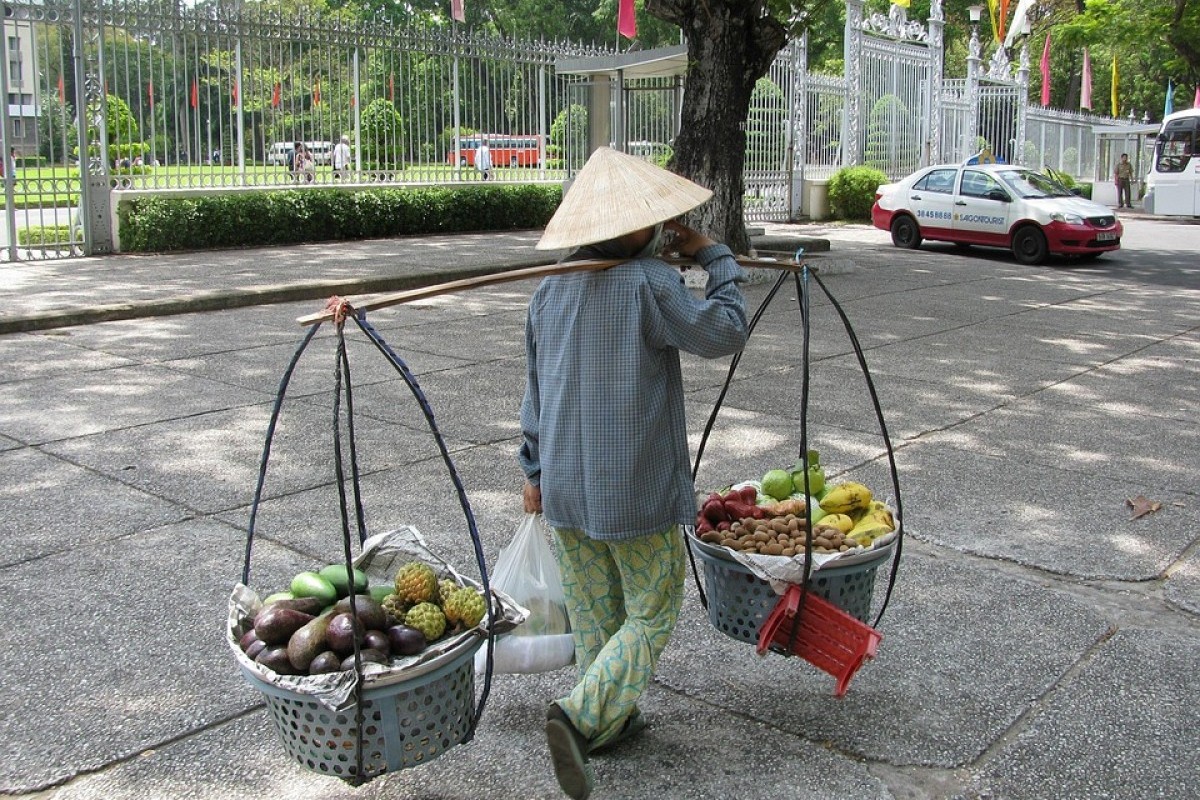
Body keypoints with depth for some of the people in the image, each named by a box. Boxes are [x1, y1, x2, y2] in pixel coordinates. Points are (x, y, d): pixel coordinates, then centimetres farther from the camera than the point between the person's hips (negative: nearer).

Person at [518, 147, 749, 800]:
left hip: (565, 481, 6)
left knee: (594, 610, 19)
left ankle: (610, 719, 32)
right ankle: (580, 714, -7)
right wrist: (714, 257, 1)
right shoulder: (649, 282, -17)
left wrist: (535, 470, 18)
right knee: (651, 614, 7)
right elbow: (726, 334, -10)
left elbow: (535, 389, 10)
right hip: (637, 488, -6)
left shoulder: (551, 289, 4)